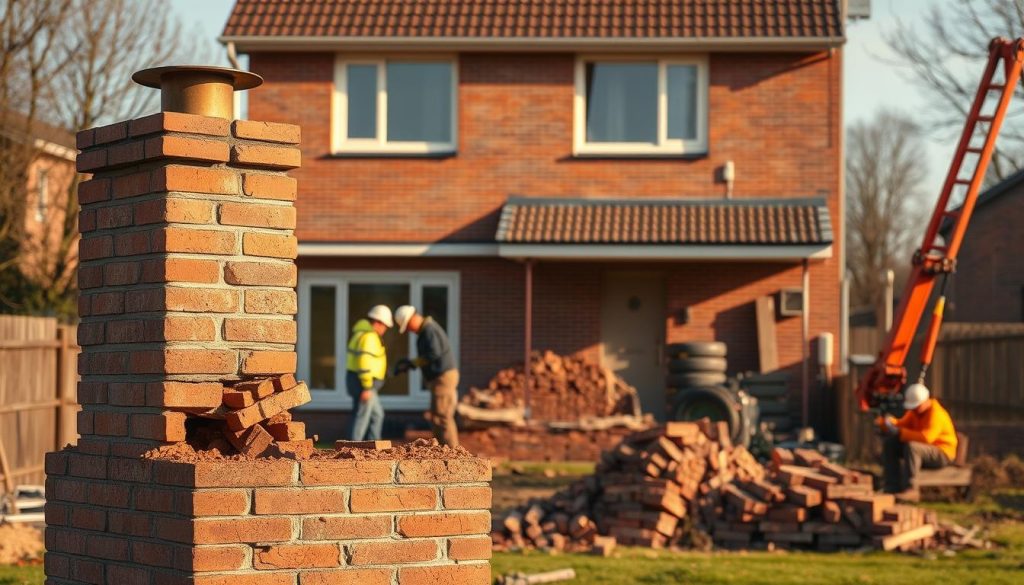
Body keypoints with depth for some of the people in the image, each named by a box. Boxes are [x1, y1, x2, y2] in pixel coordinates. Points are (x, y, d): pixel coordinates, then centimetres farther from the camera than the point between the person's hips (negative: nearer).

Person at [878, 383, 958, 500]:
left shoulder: (936, 414, -23)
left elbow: (926, 437, -37)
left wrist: (900, 433, -35)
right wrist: (890, 422, -16)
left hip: (942, 454, -9)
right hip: (919, 450, 9)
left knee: (911, 447, -36)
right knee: (890, 444, -5)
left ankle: (909, 489, -35)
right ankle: (893, 487, -10)